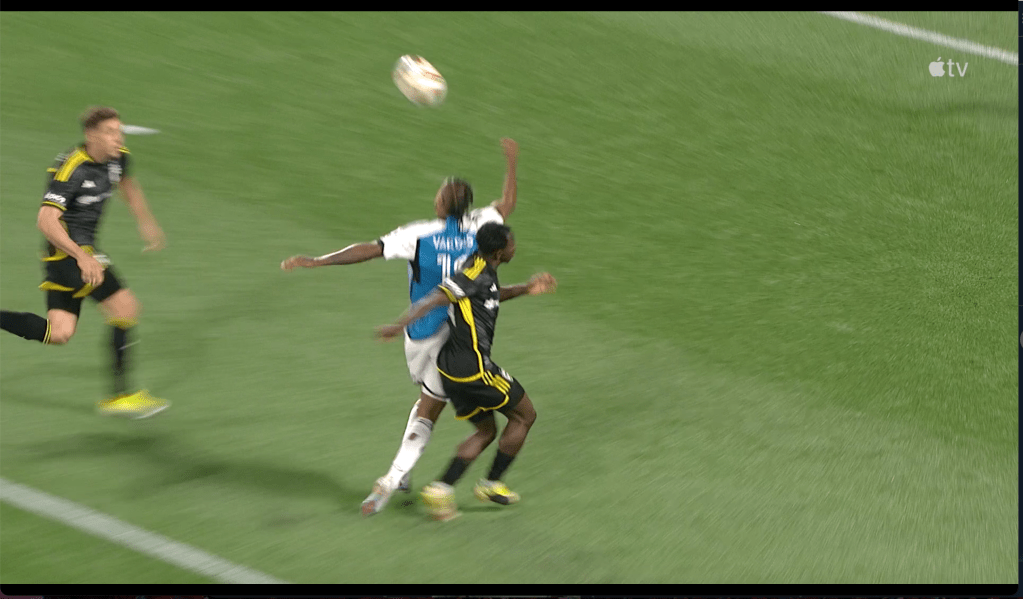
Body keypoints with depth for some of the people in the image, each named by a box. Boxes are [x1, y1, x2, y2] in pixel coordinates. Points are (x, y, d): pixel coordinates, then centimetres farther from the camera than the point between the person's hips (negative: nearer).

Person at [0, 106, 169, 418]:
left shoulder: (118, 158, 3)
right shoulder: (71, 169, -22)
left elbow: (127, 183, 28)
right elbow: (46, 220, -29)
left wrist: (146, 223, 31)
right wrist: (82, 257, -35)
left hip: (82, 250, 9)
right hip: (67, 251, -9)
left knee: (58, 334, 5)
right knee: (126, 307, -11)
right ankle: (120, 395, -4)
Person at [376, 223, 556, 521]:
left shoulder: (484, 270, 11)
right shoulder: (475, 273, -18)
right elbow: (435, 299, -26)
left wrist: (525, 289, 29)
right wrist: (400, 325, -33)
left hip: (452, 369, 9)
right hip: (473, 367, -9)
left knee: (486, 431, 19)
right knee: (524, 415, 10)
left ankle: (441, 488, 6)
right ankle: (491, 484, 17)